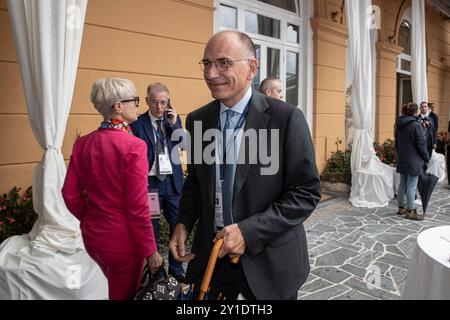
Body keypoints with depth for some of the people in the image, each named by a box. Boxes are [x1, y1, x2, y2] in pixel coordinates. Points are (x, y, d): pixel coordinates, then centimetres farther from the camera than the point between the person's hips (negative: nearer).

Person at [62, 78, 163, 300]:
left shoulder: (82, 143, -3)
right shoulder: (133, 146, -22)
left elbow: (70, 195, 2)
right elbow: (138, 208, -21)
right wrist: (150, 251, -10)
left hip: (91, 236, 6)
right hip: (122, 240, -6)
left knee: (115, 286, 30)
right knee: (124, 294, 18)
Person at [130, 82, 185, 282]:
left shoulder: (174, 120, 6)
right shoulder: (137, 123, -5)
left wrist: (174, 124, -12)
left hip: (173, 181, 3)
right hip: (150, 182, -3)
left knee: (177, 226, 10)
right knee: (151, 229, 9)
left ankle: (176, 268, 29)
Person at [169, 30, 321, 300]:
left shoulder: (287, 118, -15)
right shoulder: (197, 120, -1)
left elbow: (307, 192, -13)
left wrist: (249, 231, -20)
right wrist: (184, 223, -6)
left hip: (268, 259, -3)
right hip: (210, 251, 4)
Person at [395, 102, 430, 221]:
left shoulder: (399, 125, 7)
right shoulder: (416, 125, -16)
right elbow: (422, 145, -12)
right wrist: (426, 158, -1)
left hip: (402, 160, 8)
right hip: (414, 160, -7)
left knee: (402, 184, 15)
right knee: (411, 186, -1)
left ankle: (401, 207, 25)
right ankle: (410, 211, 6)